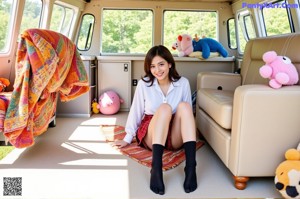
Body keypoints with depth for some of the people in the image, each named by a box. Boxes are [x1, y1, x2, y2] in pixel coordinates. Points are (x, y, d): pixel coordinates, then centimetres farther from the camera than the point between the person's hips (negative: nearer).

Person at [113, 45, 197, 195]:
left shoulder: (183, 83, -4)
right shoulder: (144, 84, -8)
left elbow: (188, 113, 5)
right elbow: (136, 111, 0)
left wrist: (188, 136, -1)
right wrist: (128, 138, 6)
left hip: (175, 137, 2)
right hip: (151, 135, -1)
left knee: (184, 106, -27)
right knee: (164, 108, -31)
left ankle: (190, 167, -40)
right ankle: (156, 168, -46)